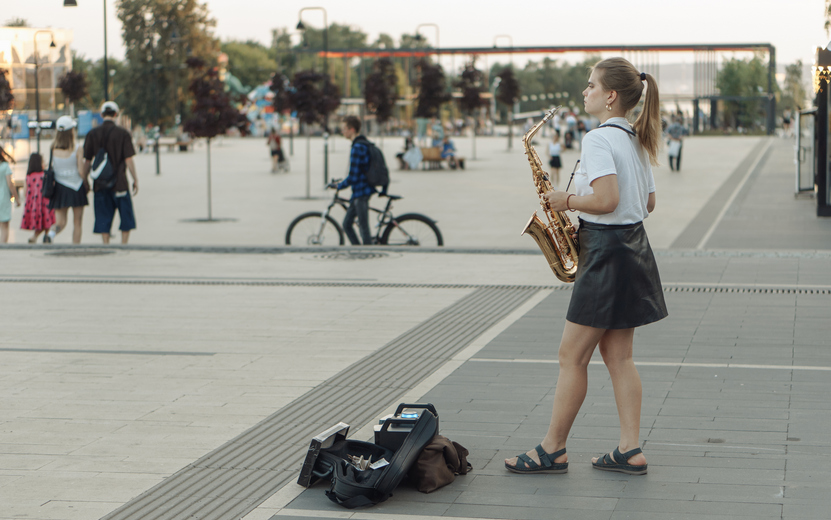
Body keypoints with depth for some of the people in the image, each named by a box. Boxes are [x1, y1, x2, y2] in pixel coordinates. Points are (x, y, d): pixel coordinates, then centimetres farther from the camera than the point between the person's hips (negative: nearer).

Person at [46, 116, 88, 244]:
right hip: (76, 187, -2)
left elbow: (51, 169, 0)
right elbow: (81, 171, -11)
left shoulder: (53, 149, -3)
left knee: (60, 221, 9)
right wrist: (87, 185, 5)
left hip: (59, 187, 2)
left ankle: (52, 232, -22)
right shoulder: (77, 150, -11)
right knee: (77, 222, 10)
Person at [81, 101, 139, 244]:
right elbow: (128, 160, -7)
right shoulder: (123, 133, -6)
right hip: (119, 183, -2)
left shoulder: (92, 134, 2)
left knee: (103, 219, 7)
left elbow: (87, 161, 2)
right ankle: (124, 244, 7)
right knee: (126, 216, 10)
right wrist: (135, 180, 1)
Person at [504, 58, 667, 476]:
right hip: (633, 246, 9)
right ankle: (630, 450, 9)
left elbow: (606, 199, -27)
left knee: (572, 356, 0)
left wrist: (567, 200, -10)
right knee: (618, 356, 11)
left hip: (606, 252, -9)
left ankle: (552, 450, 8)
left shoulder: (597, 139, -16)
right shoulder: (637, 140, 12)